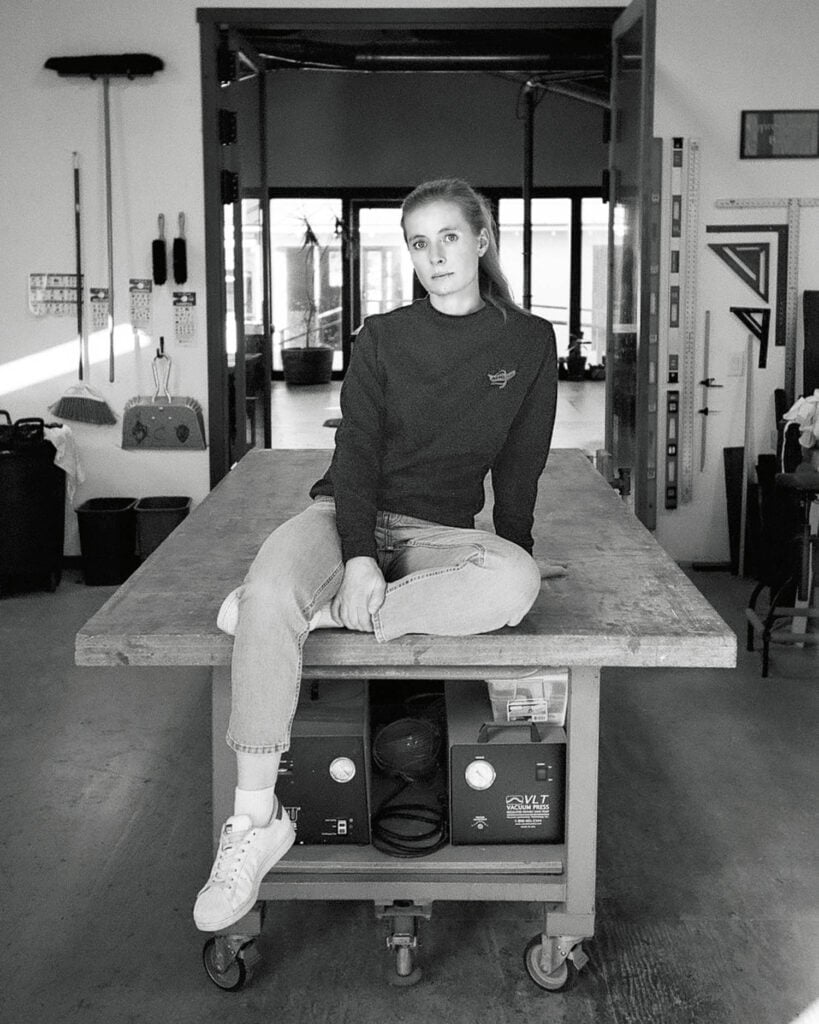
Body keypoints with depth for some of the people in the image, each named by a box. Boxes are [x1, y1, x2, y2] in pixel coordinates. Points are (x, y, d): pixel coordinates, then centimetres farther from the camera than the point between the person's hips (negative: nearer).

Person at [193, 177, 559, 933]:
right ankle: (255, 819, -28)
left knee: (516, 585, -35)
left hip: (440, 532, 1)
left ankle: (310, 611, -27)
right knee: (270, 592, -34)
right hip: (350, 515, 0)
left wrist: (511, 555, 1)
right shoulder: (382, 337, 5)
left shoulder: (528, 343, 7)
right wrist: (358, 555, -19)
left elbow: (520, 468, 10)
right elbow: (357, 450, -5)